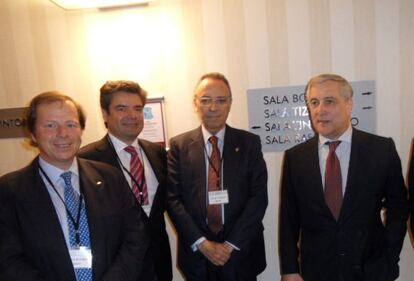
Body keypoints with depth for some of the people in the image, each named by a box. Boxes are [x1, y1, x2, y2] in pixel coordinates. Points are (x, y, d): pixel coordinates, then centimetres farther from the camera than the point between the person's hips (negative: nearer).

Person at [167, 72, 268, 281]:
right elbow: (173, 199, -5)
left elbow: (259, 196, -6)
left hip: (241, 251, 0)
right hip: (196, 252, 0)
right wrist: (202, 243, -12)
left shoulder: (249, 143, -2)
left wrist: (231, 244, -11)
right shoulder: (179, 145, -2)